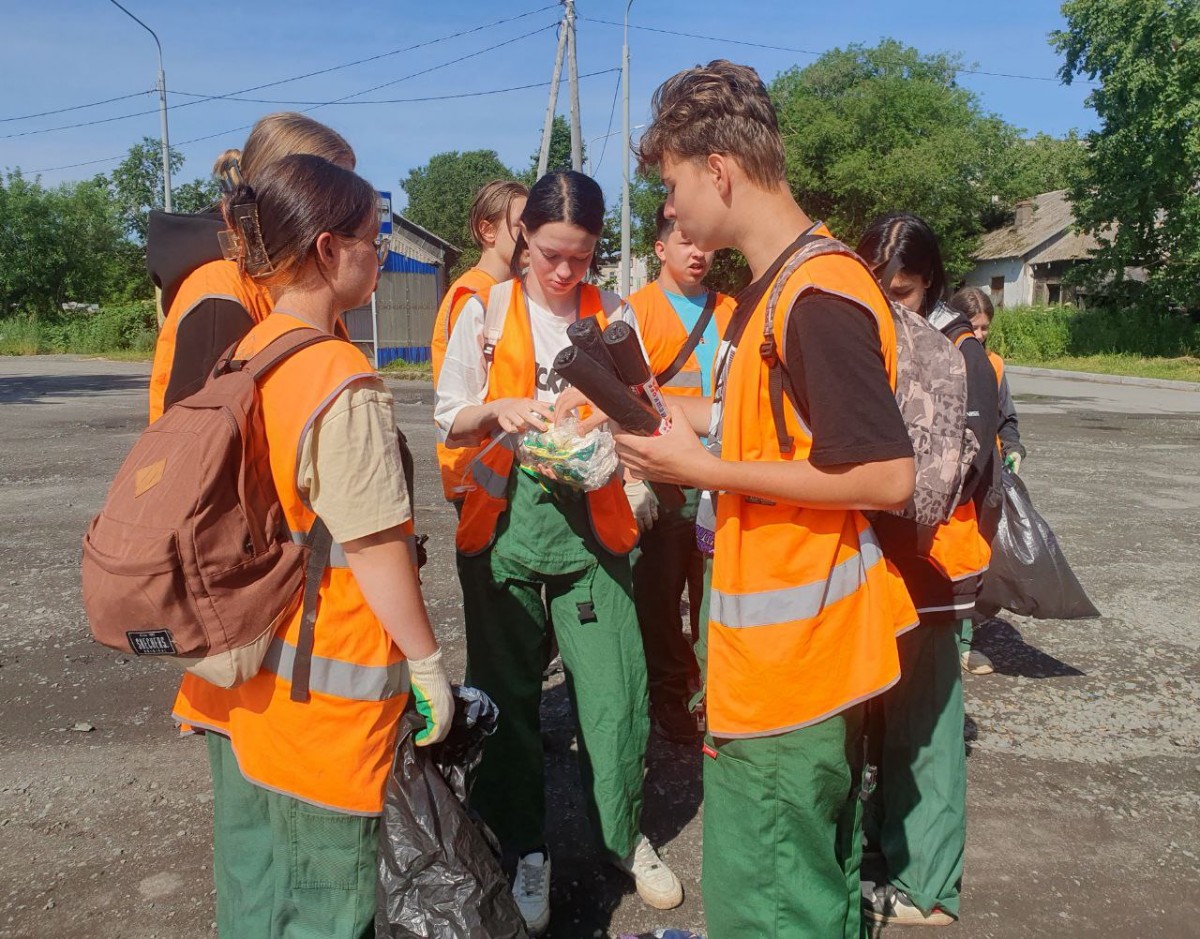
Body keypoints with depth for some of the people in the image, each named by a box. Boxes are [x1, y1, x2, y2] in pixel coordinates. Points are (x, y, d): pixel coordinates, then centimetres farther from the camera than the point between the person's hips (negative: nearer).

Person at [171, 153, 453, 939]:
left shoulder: (244, 358, 3)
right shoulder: (343, 379, -21)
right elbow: (375, 546, -20)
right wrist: (428, 662, -10)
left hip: (241, 671, 8)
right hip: (323, 687, -8)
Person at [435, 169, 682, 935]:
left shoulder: (614, 315, 4)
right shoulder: (486, 310, 3)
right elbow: (450, 420, 4)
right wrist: (500, 411, -16)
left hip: (592, 524, 0)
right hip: (503, 525, 0)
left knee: (613, 690, 0)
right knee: (509, 693, 8)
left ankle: (627, 837, 26)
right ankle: (526, 850, 28)